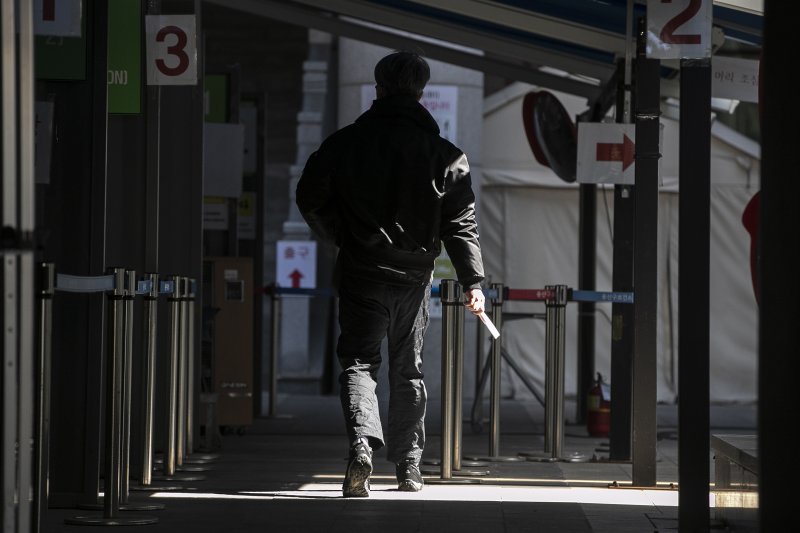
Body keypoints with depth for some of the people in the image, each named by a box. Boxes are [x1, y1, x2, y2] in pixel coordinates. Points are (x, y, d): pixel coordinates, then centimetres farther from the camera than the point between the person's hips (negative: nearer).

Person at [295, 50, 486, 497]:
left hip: (360, 275, -1)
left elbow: (311, 200, 2)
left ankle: (362, 444, -25)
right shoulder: (446, 155, -3)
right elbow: (462, 223, -4)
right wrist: (473, 281, -2)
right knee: (408, 370, 14)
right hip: (414, 276, 1)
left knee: (359, 362, 0)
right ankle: (409, 466, 19)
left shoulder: (345, 143, -3)